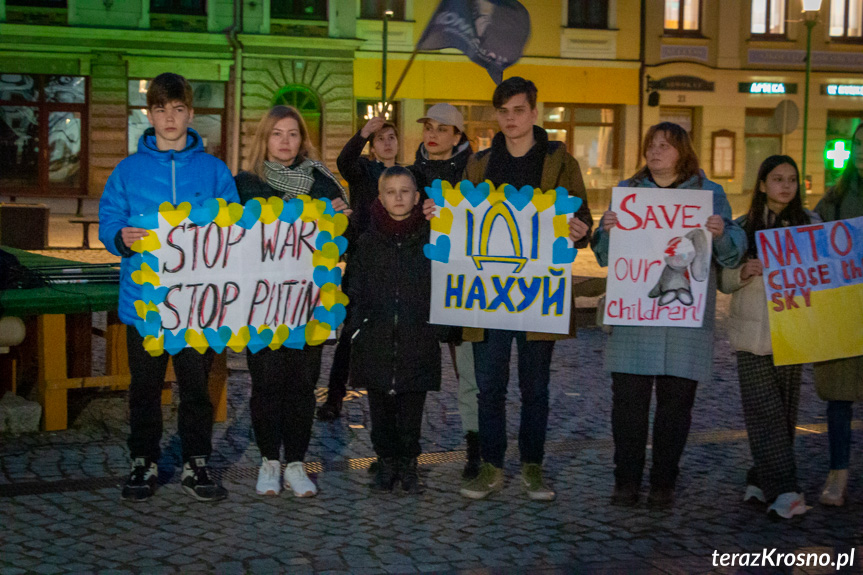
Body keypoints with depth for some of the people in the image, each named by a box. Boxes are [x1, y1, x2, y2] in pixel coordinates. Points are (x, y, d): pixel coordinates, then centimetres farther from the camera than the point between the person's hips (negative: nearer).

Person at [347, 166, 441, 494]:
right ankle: (386, 463, 20)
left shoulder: (430, 238, 2)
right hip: (377, 341, 1)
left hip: (418, 340, -1)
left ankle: (408, 465, 19)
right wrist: (357, 326, -3)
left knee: (412, 407, 6)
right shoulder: (368, 241, 5)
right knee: (380, 406, 7)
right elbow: (356, 289, 6)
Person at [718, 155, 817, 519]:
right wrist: (743, 271, -15)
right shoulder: (743, 227, 6)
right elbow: (724, 281, 6)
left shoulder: (811, 225, 8)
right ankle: (784, 491, -12)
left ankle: (761, 482, 16)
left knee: (785, 411, 3)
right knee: (765, 411, -9)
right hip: (752, 334, -1)